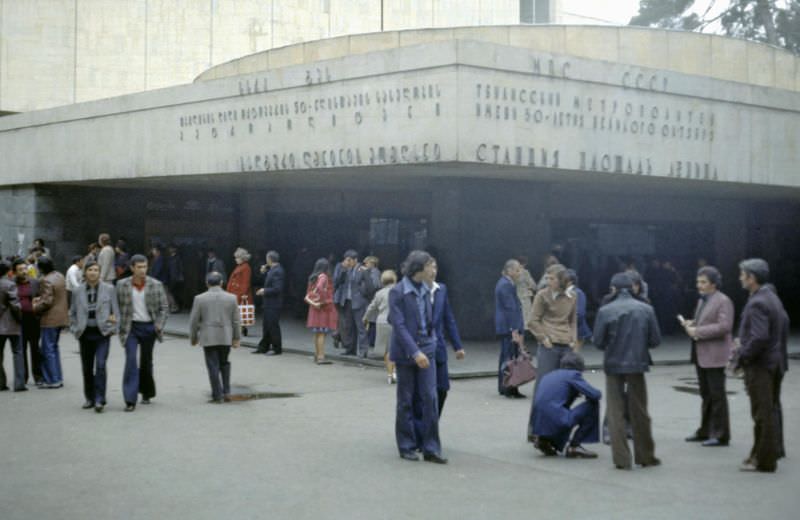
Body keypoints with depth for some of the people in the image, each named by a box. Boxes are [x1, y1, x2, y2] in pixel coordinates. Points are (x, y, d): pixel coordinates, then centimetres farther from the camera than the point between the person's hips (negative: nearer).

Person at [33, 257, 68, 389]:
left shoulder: (46, 281, -19)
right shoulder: (60, 276, 8)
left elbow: (47, 301, -22)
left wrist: (35, 307, -5)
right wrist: (40, 299, 13)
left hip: (50, 319, -9)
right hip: (61, 317, 9)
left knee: (48, 349, -1)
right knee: (54, 347, 19)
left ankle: (53, 380, 1)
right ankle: (58, 378, 22)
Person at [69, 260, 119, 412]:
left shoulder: (109, 289, 1)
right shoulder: (78, 291, 6)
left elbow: (115, 311, 4)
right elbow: (72, 313, 15)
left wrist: (113, 329, -3)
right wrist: (74, 329, 5)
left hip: (102, 332, -3)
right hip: (85, 333, 3)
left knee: (100, 365, -14)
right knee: (87, 368, 9)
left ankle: (99, 400, -12)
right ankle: (89, 398, 23)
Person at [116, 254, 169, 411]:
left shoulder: (156, 285, -2)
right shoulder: (122, 285, -2)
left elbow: (164, 307, 2)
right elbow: (117, 307, 4)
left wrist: (159, 325, -9)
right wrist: (120, 326, -2)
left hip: (149, 327, 1)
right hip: (131, 327, -1)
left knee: (146, 362, 12)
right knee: (131, 360, -12)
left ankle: (146, 393, 32)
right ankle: (130, 400, -13)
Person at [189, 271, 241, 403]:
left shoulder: (200, 298, -5)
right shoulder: (231, 298, -1)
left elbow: (194, 320, -1)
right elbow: (236, 321, 3)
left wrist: (193, 338, 11)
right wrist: (236, 338, 11)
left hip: (208, 338, -2)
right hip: (226, 337, 2)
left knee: (213, 366, 3)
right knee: (224, 363, 19)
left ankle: (218, 396, 3)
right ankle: (226, 391, 12)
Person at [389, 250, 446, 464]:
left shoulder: (425, 290, 7)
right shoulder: (397, 292, -10)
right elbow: (399, 326, -16)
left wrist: (432, 340, 6)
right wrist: (415, 352, -22)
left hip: (427, 350, 5)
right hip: (406, 352, -4)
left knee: (430, 398, -2)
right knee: (406, 401, 7)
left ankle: (431, 448, 4)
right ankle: (407, 446, 18)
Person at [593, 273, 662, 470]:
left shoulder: (605, 311, -9)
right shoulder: (646, 309, -5)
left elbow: (598, 341, -8)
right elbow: (655, 340, -2)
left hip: (613, 365, -1)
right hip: (637, 364, 1)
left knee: (615, 413, 7)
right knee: (639, 412, 13)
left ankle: (621, 459, 5)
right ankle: (645, 455, 21)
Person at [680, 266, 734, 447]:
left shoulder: (723, 301, -11)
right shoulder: (702, 301, 16)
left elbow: (724, 326, -21)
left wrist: (697, 331, -20)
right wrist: (690, 325, 4)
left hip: (714, 355, -9)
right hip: (701, 355, 9)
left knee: (717, 395, -4)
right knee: (706, 395, 14)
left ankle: (721, 435, 1)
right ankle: (705, 431, 21)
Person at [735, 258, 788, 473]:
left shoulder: (756, 304, -20)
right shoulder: (773, 298, 10)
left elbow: (760, 337, -28)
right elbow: (784, 324, 17)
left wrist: (744, 356, -16)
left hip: (759, 364, -10)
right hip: (774, 361, 10)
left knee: (762, 413, -2)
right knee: (769, 410, 16)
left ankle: (764, 461, 5)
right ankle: (761, 453, 27)